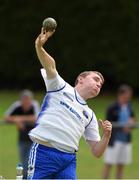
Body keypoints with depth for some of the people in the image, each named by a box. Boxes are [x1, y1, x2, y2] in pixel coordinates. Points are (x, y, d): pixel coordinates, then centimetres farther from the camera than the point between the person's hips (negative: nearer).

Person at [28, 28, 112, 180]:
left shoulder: (89, 115, 23)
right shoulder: (61, 88, 11)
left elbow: (96, 151, 21)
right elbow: (50, 66, -9)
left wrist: (106, 135, 0)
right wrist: (39, 46, -28)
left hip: (69, 160, 6)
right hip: (44, 153, -5)